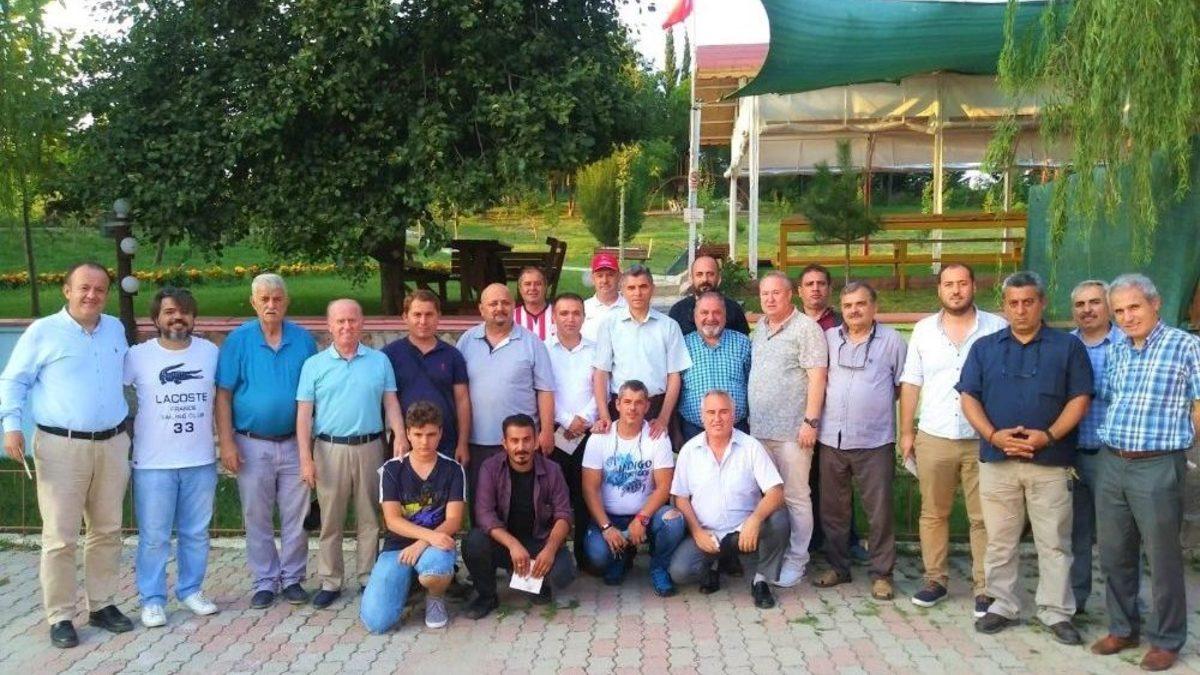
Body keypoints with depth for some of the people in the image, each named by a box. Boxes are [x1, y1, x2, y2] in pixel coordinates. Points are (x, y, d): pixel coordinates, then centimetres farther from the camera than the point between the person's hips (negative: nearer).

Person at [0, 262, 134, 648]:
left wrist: (127, 421, 20)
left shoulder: (116, 329, 11)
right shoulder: (42, 332, -2)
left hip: (112, 445, 5)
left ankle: (102, 605, 23)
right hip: (61, 447, -4)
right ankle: (60, 617, 7)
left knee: (107, 531, 11)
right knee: (60, 537, -3)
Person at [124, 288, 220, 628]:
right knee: (154, 536, 4)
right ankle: (152, 599, 17)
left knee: (196, 533, 13)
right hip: (153, 463, -2)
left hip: (201, 461, 3)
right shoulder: (138, 355, -5)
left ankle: (191, 590, 28)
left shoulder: (210, 352, 3)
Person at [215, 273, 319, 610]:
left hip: (294, 443, 1)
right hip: (252, 445, -1)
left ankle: (293, 579, 22)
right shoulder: (238, 339, -3)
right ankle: (264, 582, 22)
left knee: (296, 517, 7)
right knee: (257, 519, 9)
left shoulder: (303, 340, 1)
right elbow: (223, 394, -4)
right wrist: (227, 443, -9)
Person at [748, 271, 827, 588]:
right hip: (759, 428, 7)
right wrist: (751, 417, 15)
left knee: (795, 497, 1)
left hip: (792, 430, -7)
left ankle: (796, 560, 11)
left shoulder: (806, 328, -7)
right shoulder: (760, 327, 14)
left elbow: (817, 376, -13)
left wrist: (811, 421, -18)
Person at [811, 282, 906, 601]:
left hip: (875, 442, -3)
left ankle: (881, 574, 16)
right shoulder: (828, 338, 7)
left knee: (879, 512, 3)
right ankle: (837, 566, 26)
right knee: (832, 509, 12)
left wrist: (907, 432, -1)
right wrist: (813, 421, 5)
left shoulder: (891, 340, -1)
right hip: (831, 440, 3)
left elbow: (905, 386, 2)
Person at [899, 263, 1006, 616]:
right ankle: (935, 579, 22)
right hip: (933, 438, 2)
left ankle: (984, 588, 13)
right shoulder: (923, 330, 7)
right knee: (933, 514, 10)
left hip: (983, 440, -2)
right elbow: (911, 384, 8)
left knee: (983, 518, 2)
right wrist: (906, 432, 5)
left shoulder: (998, 328, -1)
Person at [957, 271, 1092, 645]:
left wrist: (1048, 436, -14)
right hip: (997, 460, 2)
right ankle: (1002, 606, 21)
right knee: (1000, 540, 9)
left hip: (1051, 462, -1)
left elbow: (1079, 399, -1)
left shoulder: (1068, 347, 3)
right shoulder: (984, 347, 8)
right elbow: (969, 397, 4)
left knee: (1054, 542, 5)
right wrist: (993, 435, -11)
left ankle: (1057, 612, 17)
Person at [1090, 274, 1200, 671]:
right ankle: (1123, 629, 29)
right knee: (1114, 554, 14)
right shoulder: (1115, 351, 11)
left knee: (1162, 559, 4)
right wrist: (1113, 440, 12)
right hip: (1111, 463, 6)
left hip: (1158, 467, -6)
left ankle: (1167, 641, 19)